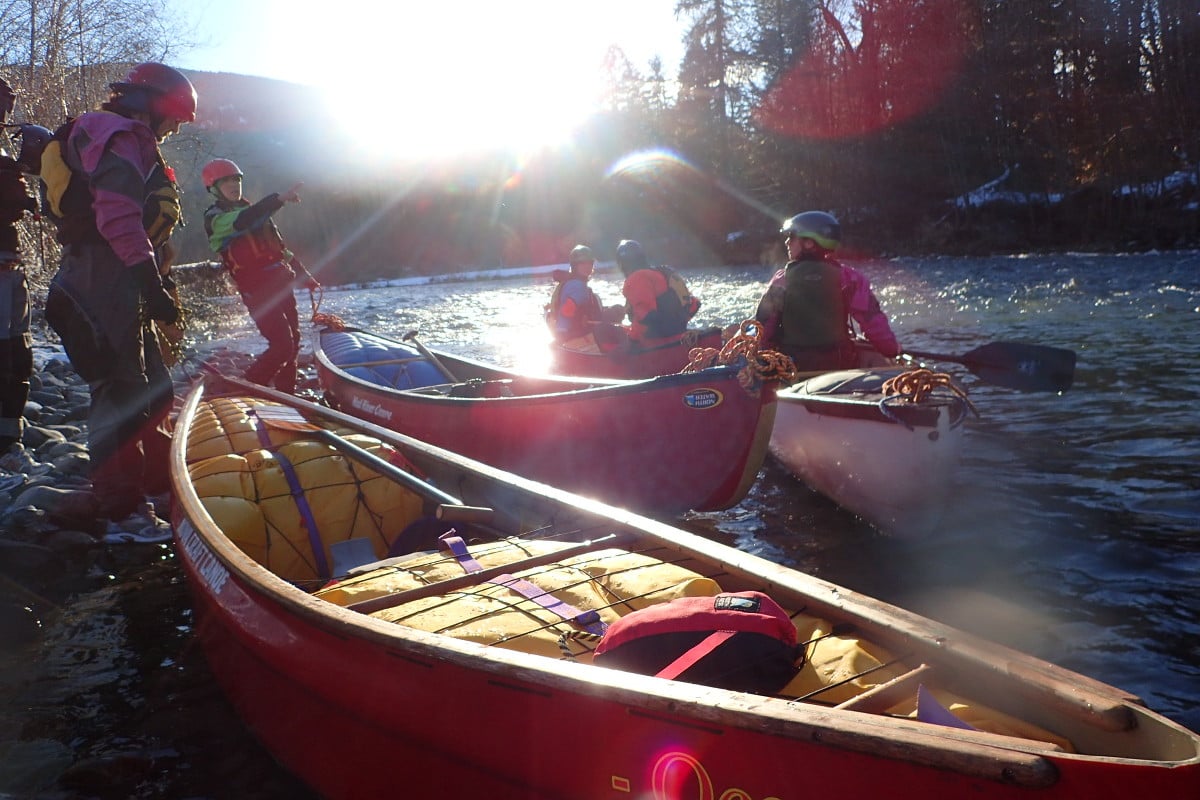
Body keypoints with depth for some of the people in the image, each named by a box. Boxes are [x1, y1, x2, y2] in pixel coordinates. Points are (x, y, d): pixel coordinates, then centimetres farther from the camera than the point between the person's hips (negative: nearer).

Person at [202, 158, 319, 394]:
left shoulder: (253, 210, 19)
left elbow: (279, 247, 25)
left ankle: (286, 394, 19)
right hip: (257, 290, -7)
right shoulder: (214, 218, -4)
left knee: (293, 340, 7)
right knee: (282, 345, -15)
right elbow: (241, 221, -27)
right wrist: (280, 198, -36)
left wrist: (304, 276, 21)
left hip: (281, 283, 8)